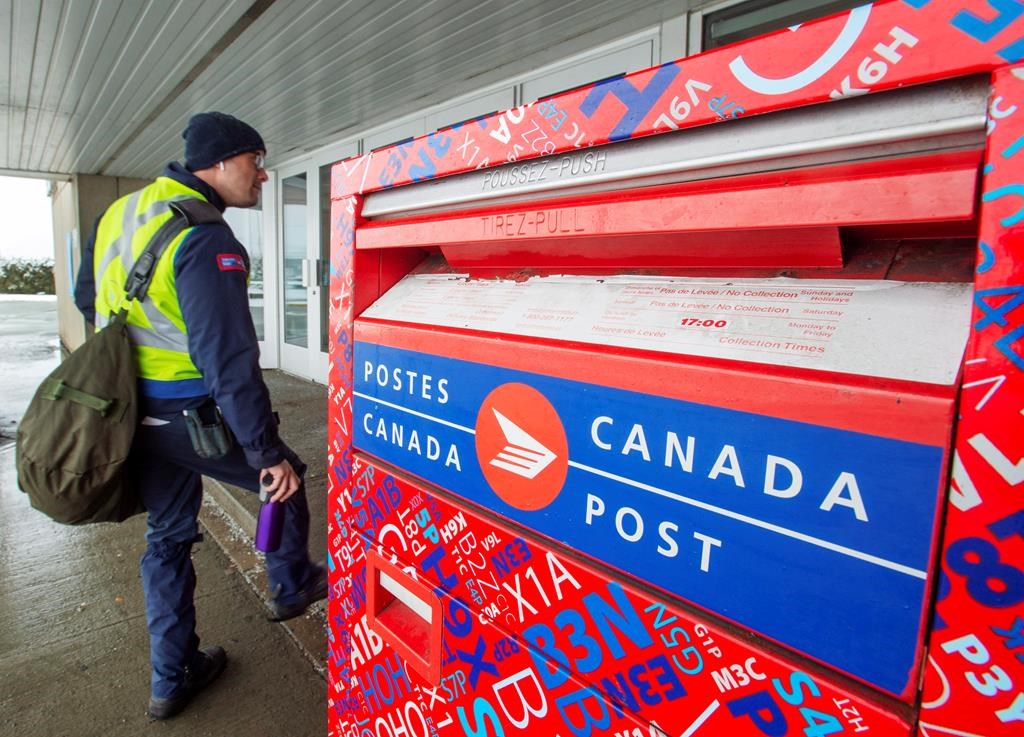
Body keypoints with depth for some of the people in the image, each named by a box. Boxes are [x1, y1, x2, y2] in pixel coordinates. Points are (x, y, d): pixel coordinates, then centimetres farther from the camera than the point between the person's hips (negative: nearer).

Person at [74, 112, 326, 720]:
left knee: (168, 534, 19)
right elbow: (230, 362, -28)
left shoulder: (120, 213, 8)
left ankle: (173, 677, 32)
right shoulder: (206, 241, -22)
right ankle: (292, 588, 37)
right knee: (283, 481, 16)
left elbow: (88, 299, 21)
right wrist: (270, 452, -23)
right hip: (192, 418, -8)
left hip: (132, 414, 9)